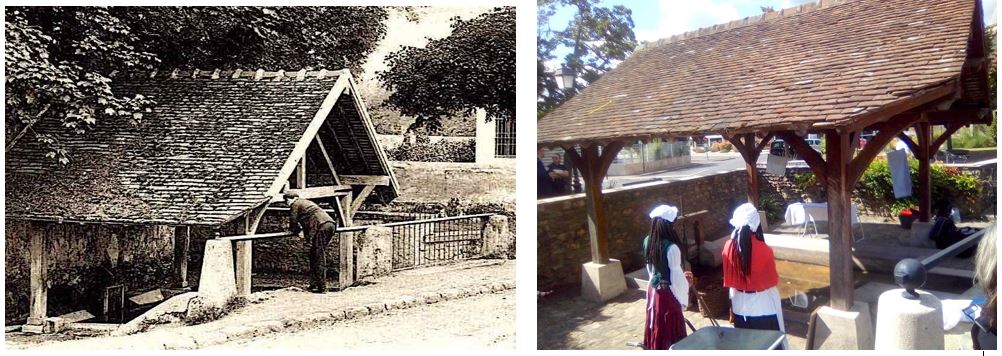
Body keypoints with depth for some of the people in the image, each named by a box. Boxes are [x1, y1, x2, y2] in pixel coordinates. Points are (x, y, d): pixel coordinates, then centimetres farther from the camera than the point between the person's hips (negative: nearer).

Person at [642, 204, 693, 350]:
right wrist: (683, 300, -3)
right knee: (671, 330, 7)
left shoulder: (648, 242, -2)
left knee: (656, 327, 19)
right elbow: (676, 277, -19)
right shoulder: (671, 247, -24)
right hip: (668, 293, -7)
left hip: (653, 290, 7)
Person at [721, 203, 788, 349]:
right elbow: (773, 280, -6)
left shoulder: (729, 247, -11)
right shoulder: (763, 250, -22)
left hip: (740, 304, 4)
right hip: (763, 305, -3)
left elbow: (728, 279, 1)